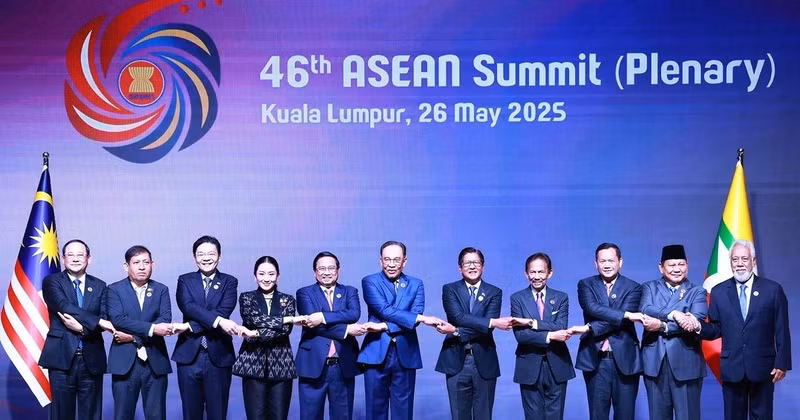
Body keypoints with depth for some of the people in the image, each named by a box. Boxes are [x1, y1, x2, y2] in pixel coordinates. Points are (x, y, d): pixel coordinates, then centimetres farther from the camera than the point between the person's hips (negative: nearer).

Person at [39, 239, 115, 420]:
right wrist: (97, 322, -20)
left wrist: (82, 327, -18)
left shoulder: (99, 286, 12)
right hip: (62, 357, -2)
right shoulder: (51, 282, 3)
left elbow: (105, 320, 1)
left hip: (92, 359, 3)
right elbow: (65, 307, -14)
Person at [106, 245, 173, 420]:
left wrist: (133, 335, -15)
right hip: (125, 361, -1)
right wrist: (151, 328, -21)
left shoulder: (161, 290, 9)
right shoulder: (114, 289, 3)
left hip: (155, 361, 1)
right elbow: (117, 319, -12)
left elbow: (165, 321, -6)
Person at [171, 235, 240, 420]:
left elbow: (223, 311, -10)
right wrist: (218, 321, -24)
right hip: (189, 356, 1)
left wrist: (189, 326, -17)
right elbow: (188, 306, -11)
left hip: (218, 357, -1)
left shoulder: (229, 282, 5)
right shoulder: (185, 280, 8)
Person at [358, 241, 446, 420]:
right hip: (377, 353, -2)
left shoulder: (416, 284, 9)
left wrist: (384, 326, -18)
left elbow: (416, 313, -7)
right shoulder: (370, 282, 2)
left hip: (405, 354, 2)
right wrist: (423, 318, -19)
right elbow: (385, 310, -13)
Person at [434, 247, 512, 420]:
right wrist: (493, 322, -22)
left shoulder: (494, 293, 4)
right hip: (457, 361, 0)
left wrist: (456, 331, -20)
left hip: (484, 362, 0)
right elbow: (458, 316, -14)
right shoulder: (449, 289, 3)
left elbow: (488, 328, -9)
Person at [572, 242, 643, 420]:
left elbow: (620, 322, -11)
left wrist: (589, 328, -19)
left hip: (624, 360, 0)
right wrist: (625, 315, -22)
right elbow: (592, 308, -15)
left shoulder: (633, 288, 2)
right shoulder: (586, 285, 5)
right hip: (595, 359, 0)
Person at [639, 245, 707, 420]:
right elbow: (645, 311, -10)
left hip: (686, 364, -2)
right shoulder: (649, 288, 11)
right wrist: (672, 314, -23)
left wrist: (661, 326, -18)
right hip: (654, 363, 2)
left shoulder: (697, 292, 5)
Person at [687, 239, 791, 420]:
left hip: (763, 369, -2)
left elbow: (782, 331, -1)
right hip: (732, 369, 2)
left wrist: (782, 363, -5)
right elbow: (716, 329, 6)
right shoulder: (719, 292, 5)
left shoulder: (773, 290, -1)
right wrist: (699, 326, -14)